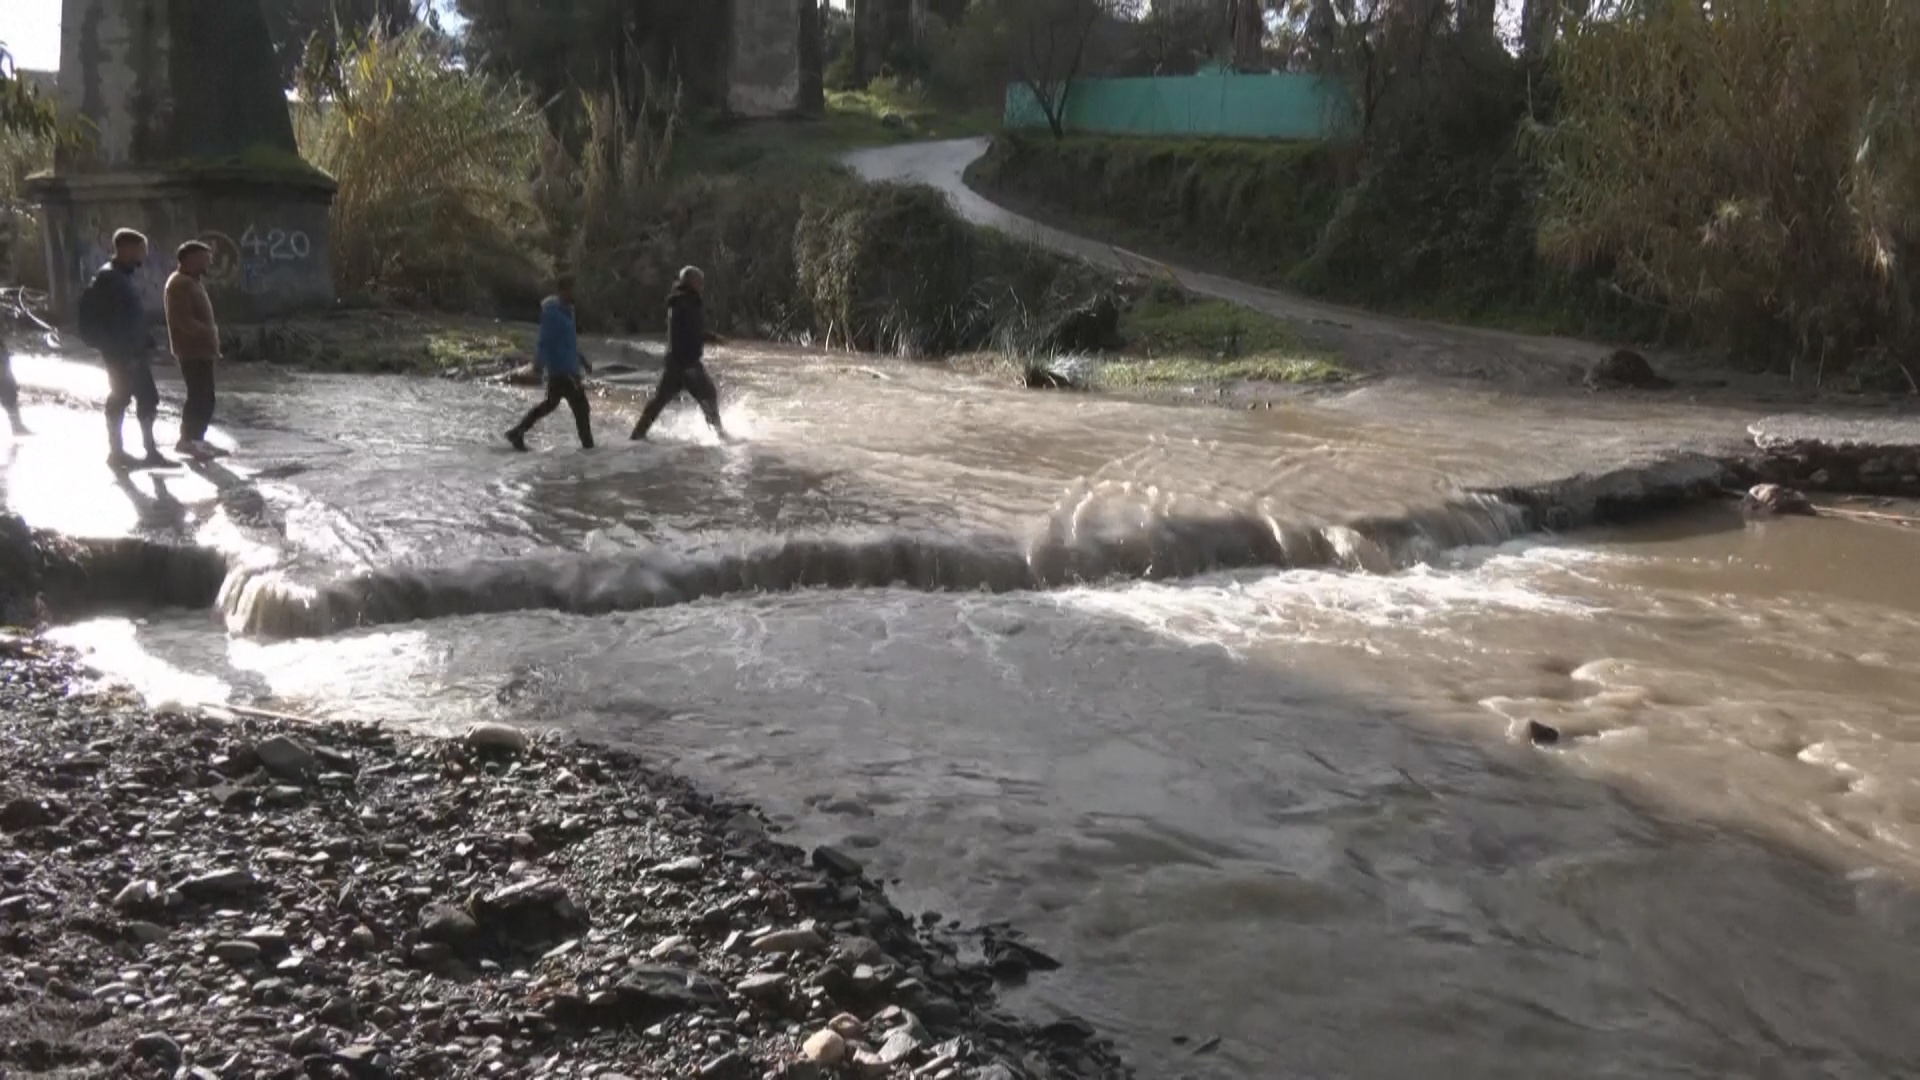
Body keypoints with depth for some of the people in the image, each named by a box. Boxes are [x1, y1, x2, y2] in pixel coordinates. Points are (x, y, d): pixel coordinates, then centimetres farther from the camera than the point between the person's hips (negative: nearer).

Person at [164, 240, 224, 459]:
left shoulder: (193, 281, 17)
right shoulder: (180, 283, -15)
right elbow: (184, 321, -23)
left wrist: (211, 332, 10)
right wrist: (209, 332, -18)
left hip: (201, 350, 10)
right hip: (192, 351, -10)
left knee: (204, 397, 13)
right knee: (200, 397, -8)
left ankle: (196, 439, 20)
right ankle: (188, 439, -1)